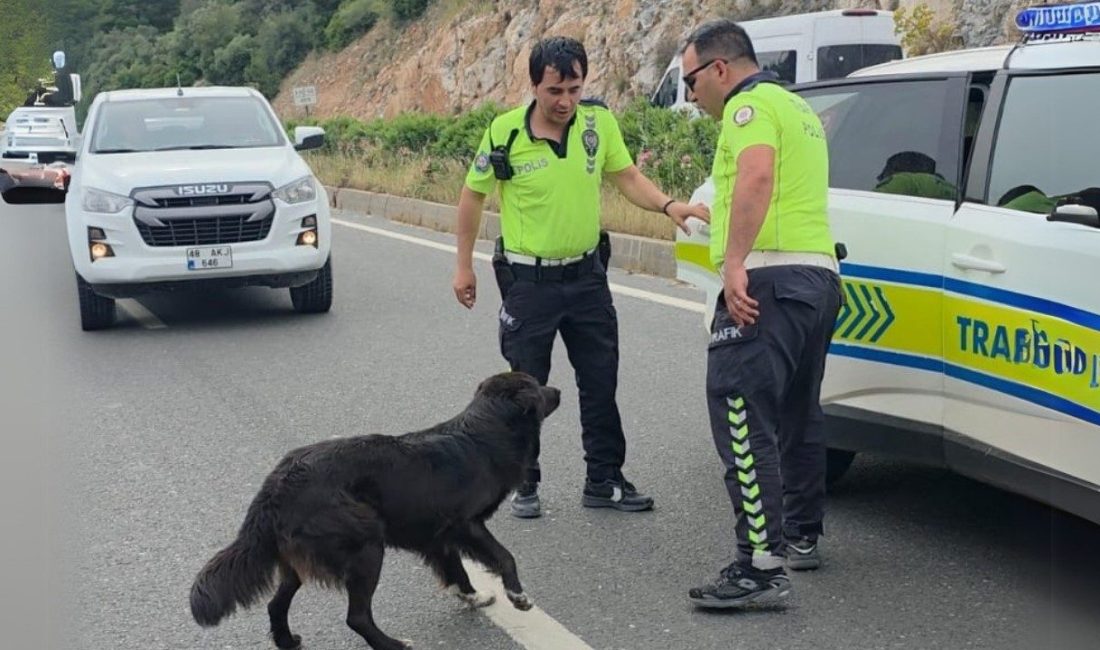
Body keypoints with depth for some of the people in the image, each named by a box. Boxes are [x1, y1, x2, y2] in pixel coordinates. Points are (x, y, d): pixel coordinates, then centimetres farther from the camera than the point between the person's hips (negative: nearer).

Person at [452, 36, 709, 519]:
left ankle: (604, 481, 23)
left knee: (601, 383, 10)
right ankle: (525, 485, 21)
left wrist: (668, 206, -16)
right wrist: (464, 266, 1)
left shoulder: (599, 121, -6)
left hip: (586, 275, 3)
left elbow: (627, 177, 3)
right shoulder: (505, 133, -14)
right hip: (528, 280, -3)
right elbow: (473, 195, -2)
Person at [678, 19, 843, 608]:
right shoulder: (797, 108, 26)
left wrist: (735, 260, -29)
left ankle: (761, 565, -20)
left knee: (742, 419, -15)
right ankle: (801, 536, 33)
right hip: (820, 274, 11)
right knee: (797, 413, 21)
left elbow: (757, 174, -24)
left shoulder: (750, 103, -5)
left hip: (772, 278, -11)